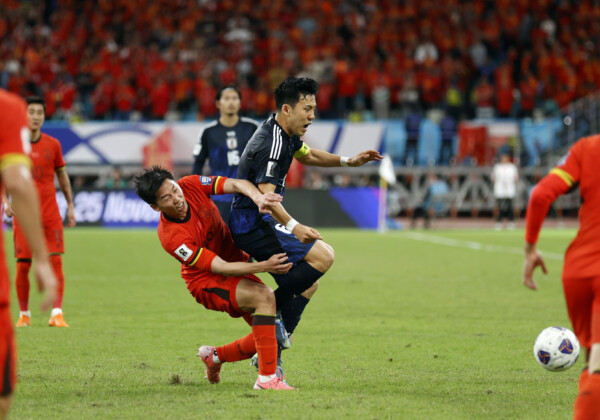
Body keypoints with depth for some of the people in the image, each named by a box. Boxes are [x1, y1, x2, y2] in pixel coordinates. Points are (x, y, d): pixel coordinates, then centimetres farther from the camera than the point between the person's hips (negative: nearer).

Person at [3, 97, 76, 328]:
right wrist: (5, 201, -11)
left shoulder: (53, 144, 6)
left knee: (55, 260, -9)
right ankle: (24, 314, 12)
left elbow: (62, 175, 16)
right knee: (22, 264, -2)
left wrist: (70, 205, 12)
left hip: (50, 212, 1)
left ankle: (56, 313, -10)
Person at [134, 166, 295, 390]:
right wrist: (264, 266, -36)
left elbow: (237, 185, -20)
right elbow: (221, 268, -30)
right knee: (264, 296, -32)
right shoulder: (171, 237, -30)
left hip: (237, 262, 7)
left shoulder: (191, 185, -16)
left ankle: (215, 356, 24)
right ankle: (266, 377, -30)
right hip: (207, 282, -7)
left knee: (278, 336, 1)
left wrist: (258, 198, -42)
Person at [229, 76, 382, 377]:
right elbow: (265, 195, -29)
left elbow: (307, 155, 33)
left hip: (260, 224, 11)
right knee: (323, 256, -20)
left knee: (307, 283, 10)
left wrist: (349, 161, 23)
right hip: (252, 225, -11)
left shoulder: (287, 135, 11)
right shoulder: (272, 143, -21)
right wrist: (293, 226, -40)